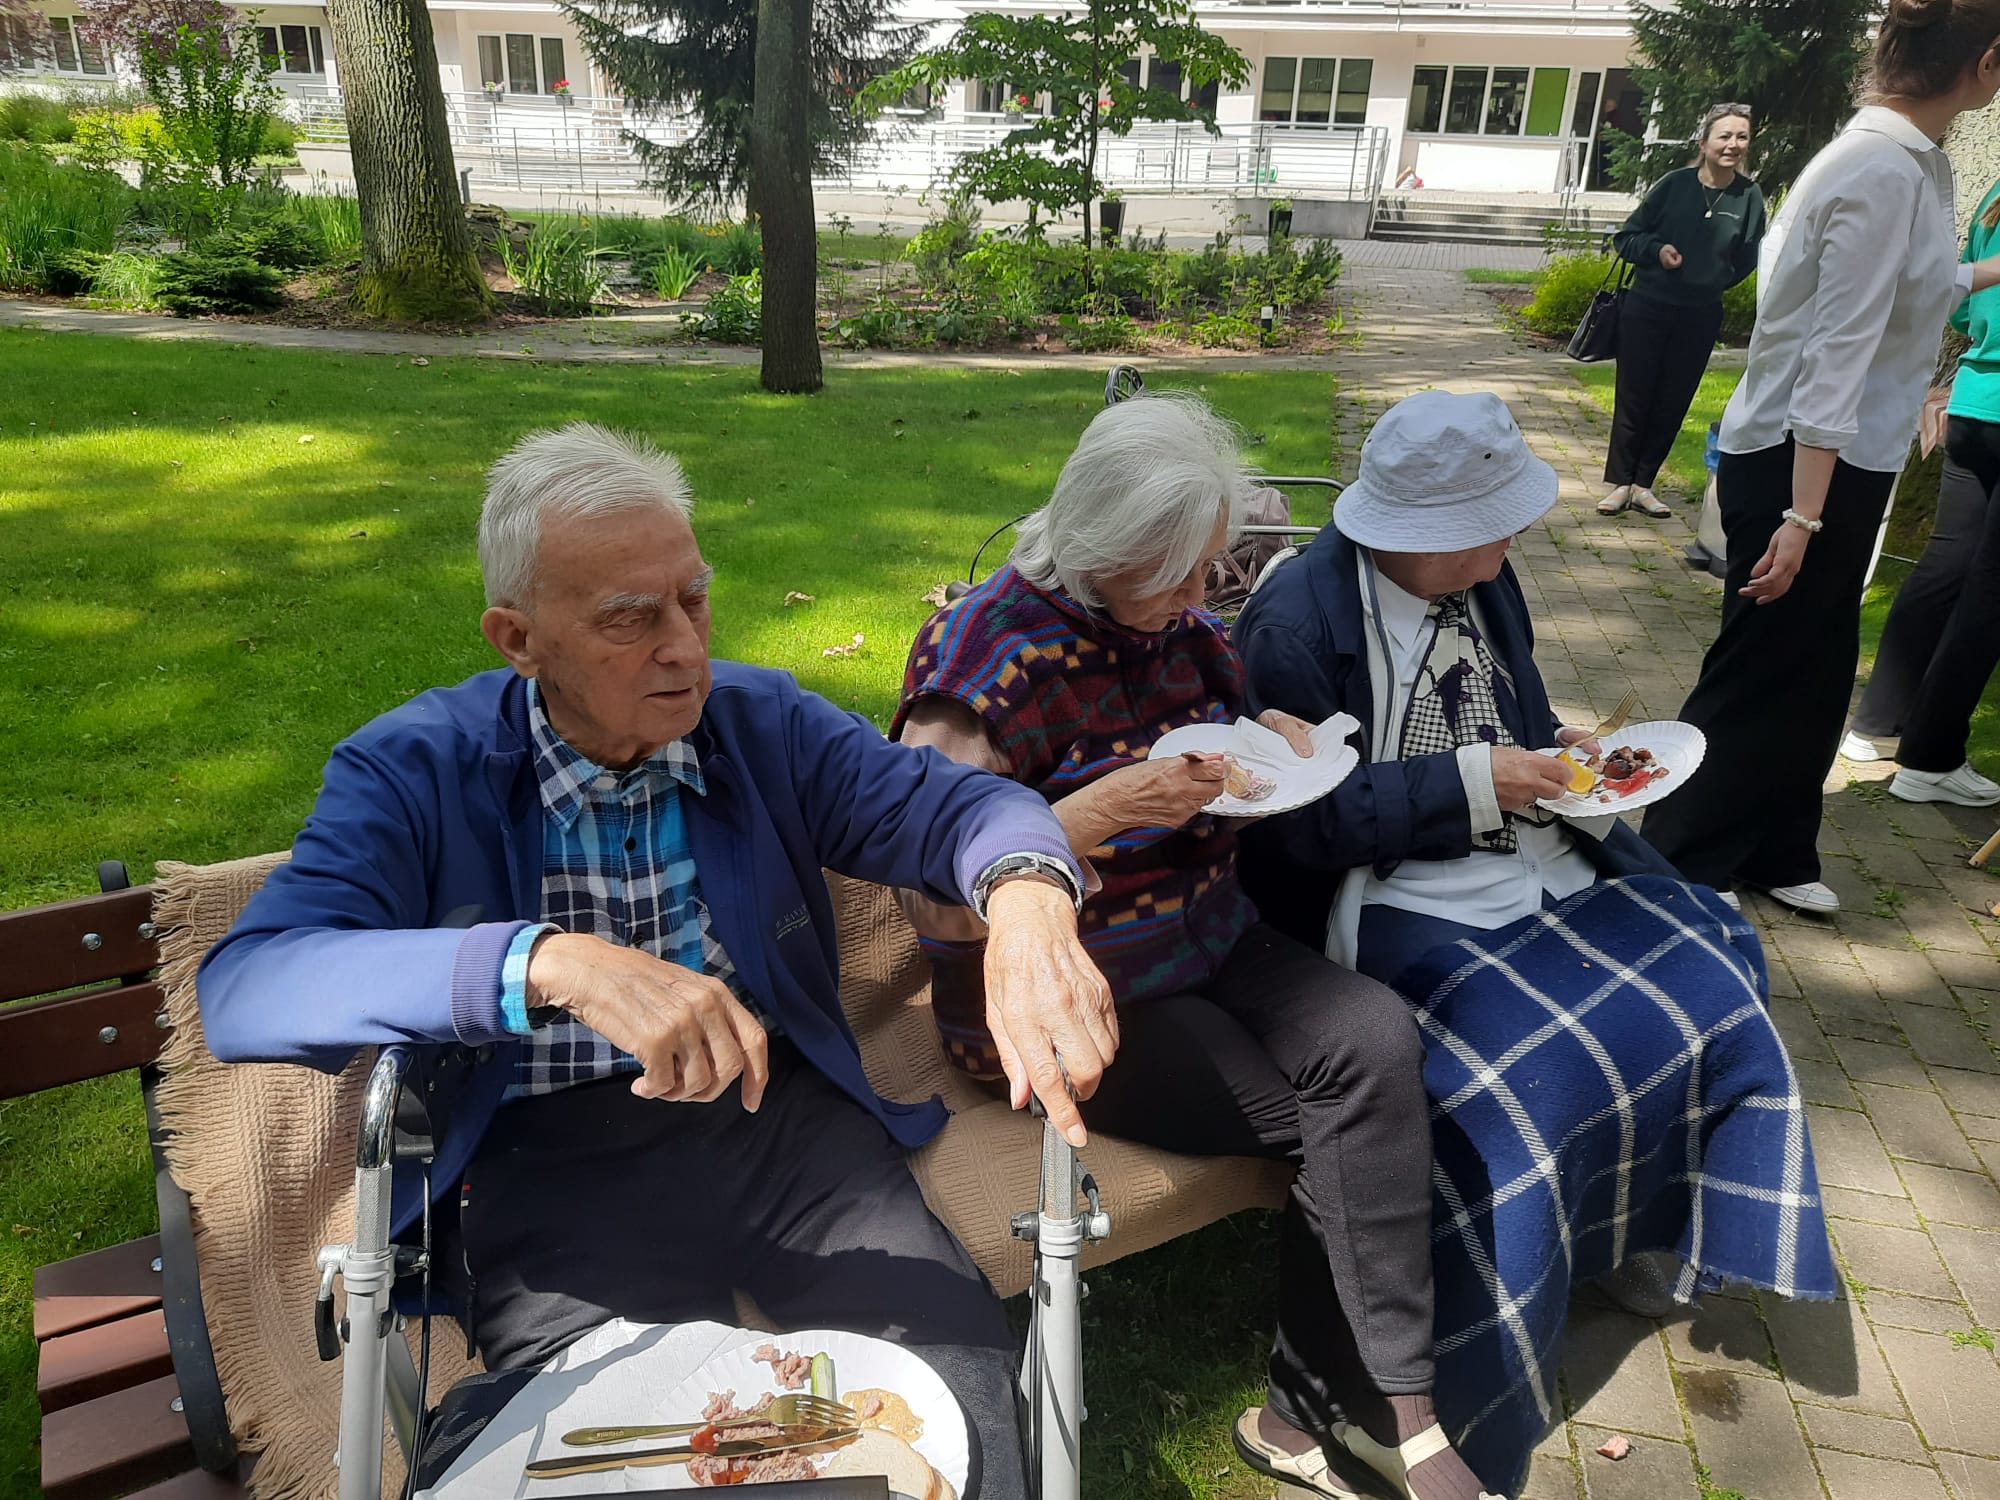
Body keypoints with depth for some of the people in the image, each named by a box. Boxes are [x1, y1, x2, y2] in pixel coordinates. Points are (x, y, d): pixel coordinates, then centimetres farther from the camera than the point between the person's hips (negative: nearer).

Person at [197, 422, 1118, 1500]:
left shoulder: (762, 722, 3)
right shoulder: (413, 772, -6)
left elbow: (952, 802, 0)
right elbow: (241, 992, -19)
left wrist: (1025, 898, -26)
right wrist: (554, 961, -34)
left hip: (778, 1114, 3)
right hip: (548, 1161, -2)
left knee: (959, 1359, -20)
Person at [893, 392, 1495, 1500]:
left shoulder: (1178, 622, 5)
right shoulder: (983, 654, -17)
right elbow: (937, 907, -22)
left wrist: (1270, 744, -1)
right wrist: (1103, 810, -30)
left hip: (1206, 942, 7)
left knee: (1376, 1040, -19)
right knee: (1342, 1121, -16)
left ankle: (1316, 1410, -5)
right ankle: (1380, 1410, 9)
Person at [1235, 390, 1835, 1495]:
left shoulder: (1482, 579, 4)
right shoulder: (1295, 620, -20)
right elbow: (1299, 826, -22)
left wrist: (1561, 751, -4)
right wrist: (1470, 782, -23)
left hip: (1530, 855, 8)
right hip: (1393, 903, -8)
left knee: (1703, 974, 1)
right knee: (1522, 1075, -24)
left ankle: (1626, 1228, 22)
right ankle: (1467, 1391, 2)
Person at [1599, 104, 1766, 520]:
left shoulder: (1749, 196, -2)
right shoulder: (1675, 185, -6)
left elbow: (1748, 259, 8)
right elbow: (1626, 237, 0)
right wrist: (1657, 250, -16)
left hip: (1700, 317, 2)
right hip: (1648, 308, -2)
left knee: (1672, 403, 8)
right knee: (1633, 396, 3)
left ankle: (1643, 484, 19)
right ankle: (1619, 482, 13)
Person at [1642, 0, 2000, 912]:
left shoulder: (1899, 160, 10)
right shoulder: (1886, 175, -20)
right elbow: (1836, 356, -25)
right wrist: (1801, 517, -26)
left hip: (1837, 462, 10)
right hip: (1804, 465, -10)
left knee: (1813, 671, 17)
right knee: (1759, 679, 0)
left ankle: (1773, 854, 31)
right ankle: (1671, 871, 15)